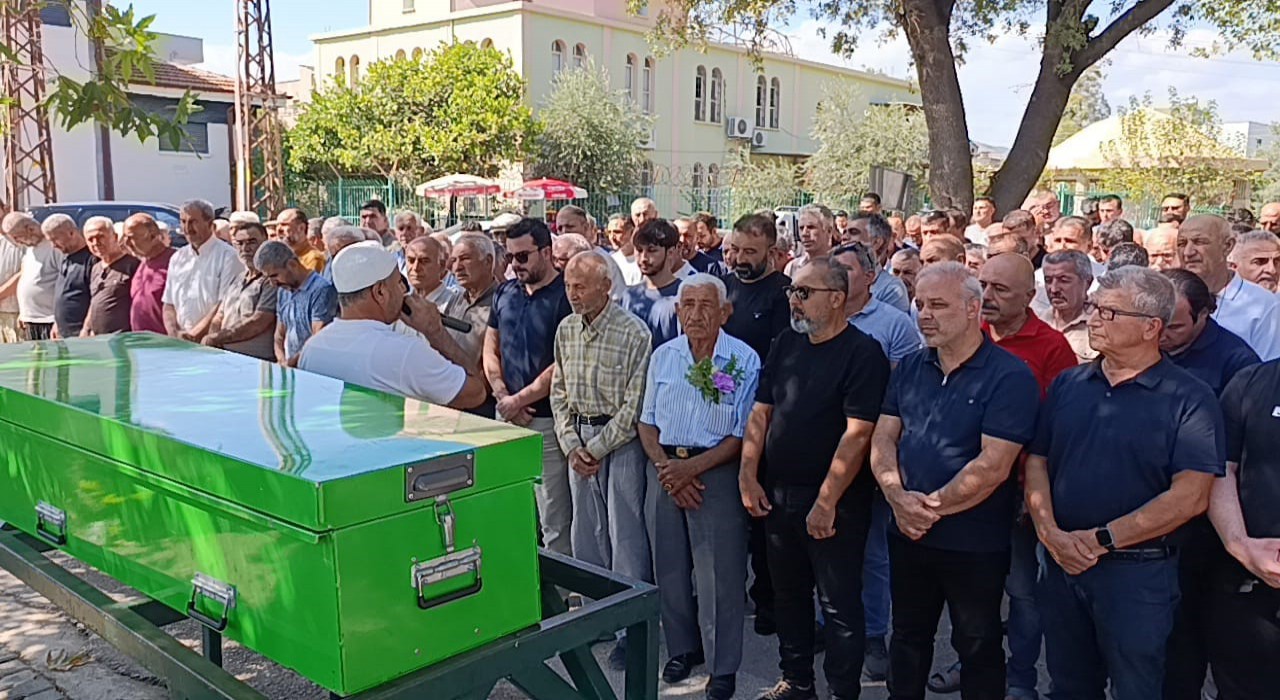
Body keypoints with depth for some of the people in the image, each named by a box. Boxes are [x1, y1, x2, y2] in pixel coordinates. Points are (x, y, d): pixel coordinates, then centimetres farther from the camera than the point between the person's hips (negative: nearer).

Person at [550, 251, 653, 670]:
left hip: (621, 440, -6)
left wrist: (597, 449, -12)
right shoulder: (565, 330, 6)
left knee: (626, 534, -1)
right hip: (579, 440, 6)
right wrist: (571, 445, -1)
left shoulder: (633, 333, -13)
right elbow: (559, 392, 10)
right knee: (585, 530, 12)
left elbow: (634, 405, -14)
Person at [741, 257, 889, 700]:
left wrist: (826, 501, -21)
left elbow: (857, 433, -19)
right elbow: (761, 412, 10)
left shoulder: (863, 353, -12)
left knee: (839, 604, 4)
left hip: (835, 502, -7)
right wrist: (748, 476, 1)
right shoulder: (785, 344, 8)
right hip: (777, 493, 7)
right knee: (788, 593, 18)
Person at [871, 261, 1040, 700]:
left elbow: (992, 467, -22)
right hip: (908, 534, 6)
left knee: (978, 647, 14)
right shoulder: (909, 369, 5)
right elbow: (883, 439, 2)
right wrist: (899, 497, -15)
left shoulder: (1009, 377, -15)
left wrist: (930, 507, -17)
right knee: (908, 638, 21)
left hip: (975, 544, -5)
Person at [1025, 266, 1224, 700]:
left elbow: (1190, 497, -16)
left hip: (1137, 572, -4)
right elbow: (1037, 462, 6)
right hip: (1062, 565, 5)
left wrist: (1101, 540, -18)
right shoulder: (1068, 385, 7)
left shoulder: (1188, 399, -9)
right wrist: (1050, 533, -10)